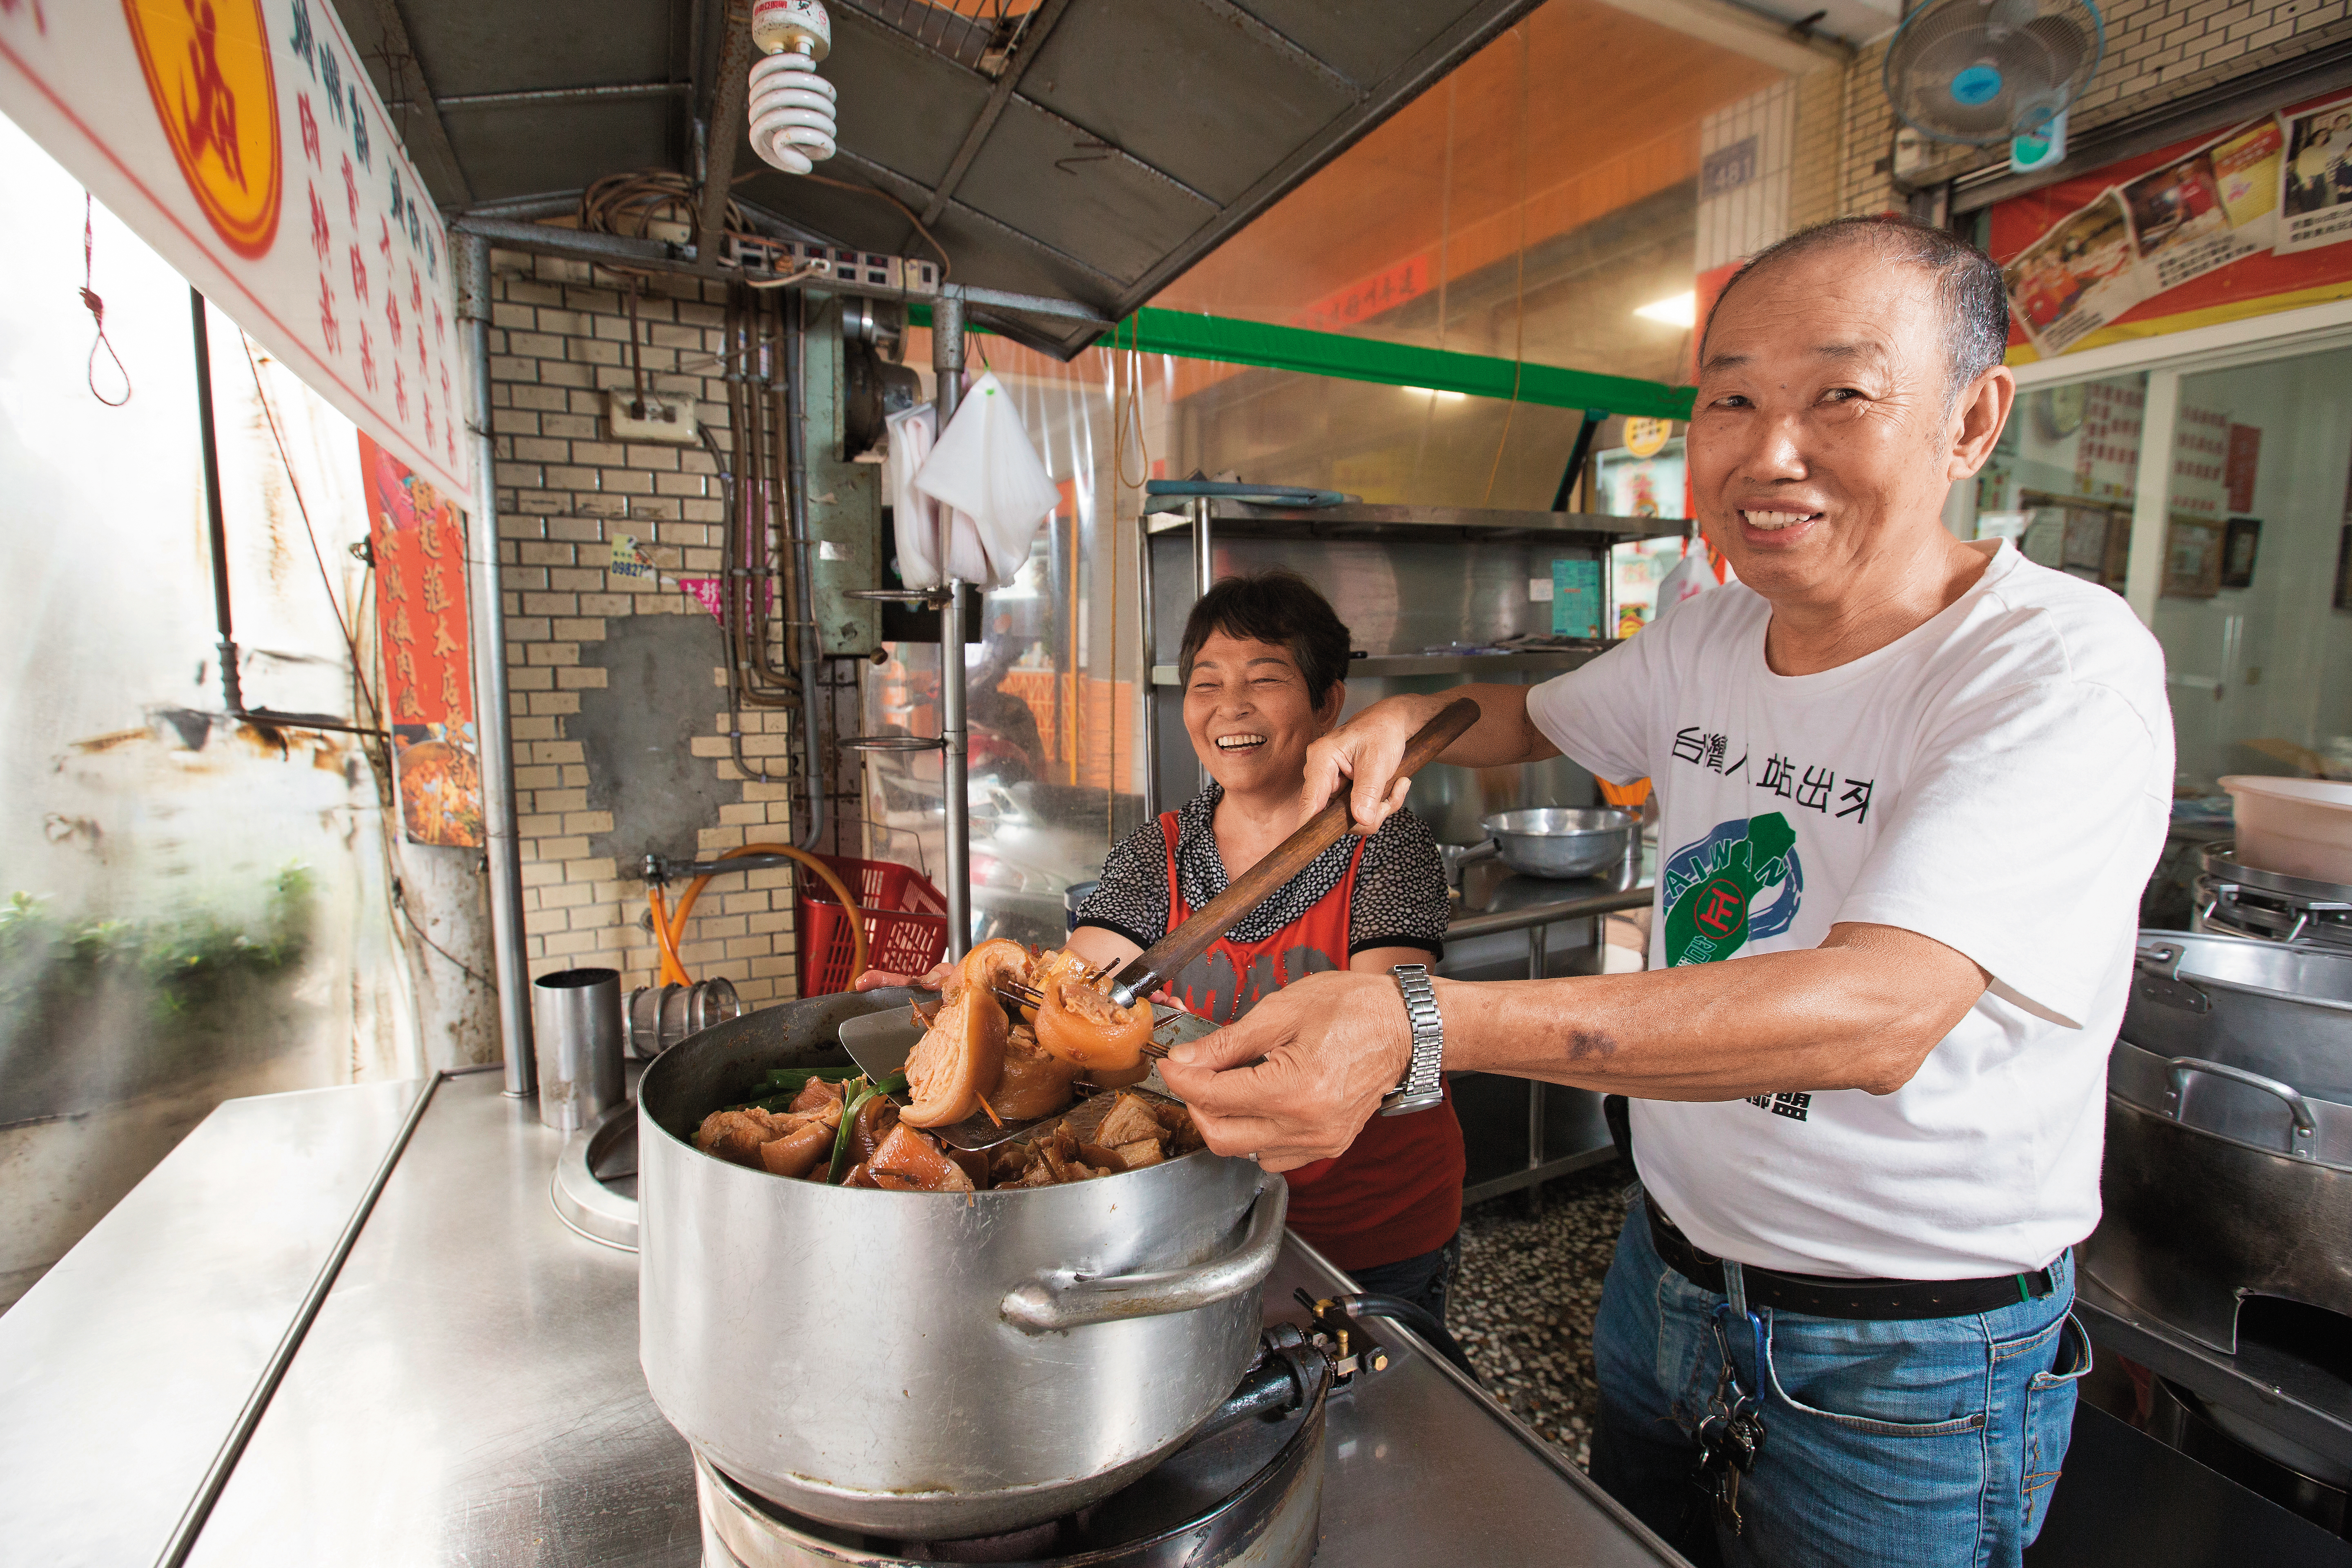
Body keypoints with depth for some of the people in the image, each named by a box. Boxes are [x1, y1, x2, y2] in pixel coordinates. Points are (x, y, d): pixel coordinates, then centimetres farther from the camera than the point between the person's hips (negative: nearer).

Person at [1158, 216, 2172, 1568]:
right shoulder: (1710, 637, -3)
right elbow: (1537, 719, 14)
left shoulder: (2063, 665, -23)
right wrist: (1410, 719, -9)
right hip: (1667, 1274, 6)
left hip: (1910, 1367, -5)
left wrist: (1422, 1027, -47)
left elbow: (1879, 1014, -36)